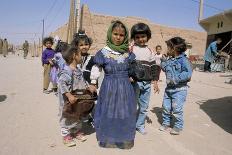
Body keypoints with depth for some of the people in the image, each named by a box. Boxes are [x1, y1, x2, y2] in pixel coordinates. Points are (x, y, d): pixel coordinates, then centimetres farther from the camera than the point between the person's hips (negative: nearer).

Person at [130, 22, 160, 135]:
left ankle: (140, 125, 31)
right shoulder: (131, 49, -3)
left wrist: (155, 81, 9)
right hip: (135, 82, -4)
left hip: (147, 83, 5)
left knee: (144, 107, 14)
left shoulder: (149, 51, 11)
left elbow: (154, 66, 14)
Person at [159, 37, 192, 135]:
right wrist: (163, 61, 7)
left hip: (179, 89, -7)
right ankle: (166, 123, 32)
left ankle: (178, 126, 21)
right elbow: (165, 69, 21)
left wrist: (175, 79, -27)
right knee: (166, 107, 15)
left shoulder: (183, 60, -16)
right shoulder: (170, 60, 6)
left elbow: (188, 74, -25)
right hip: (169, 88, 7)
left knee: (177, 109, 2)